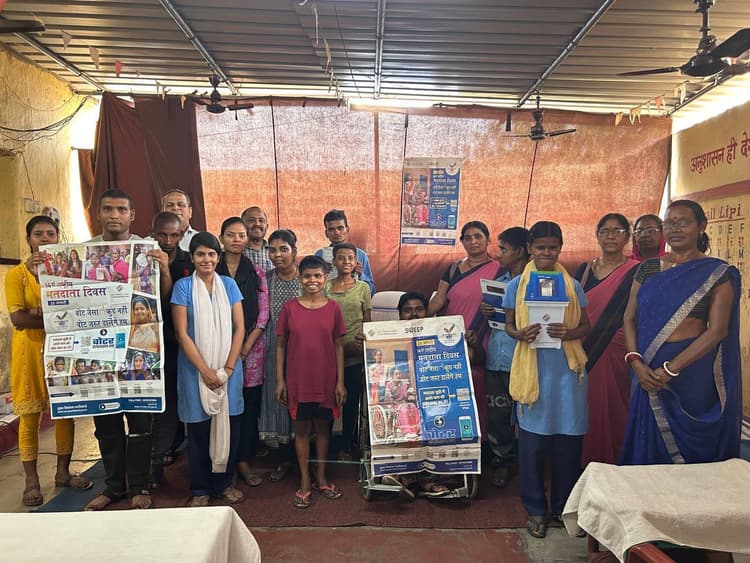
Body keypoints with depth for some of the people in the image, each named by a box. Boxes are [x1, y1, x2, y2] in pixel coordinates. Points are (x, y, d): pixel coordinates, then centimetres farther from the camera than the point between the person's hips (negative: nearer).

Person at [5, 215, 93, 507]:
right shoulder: (17, 274, 0)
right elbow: (17, 318, -11)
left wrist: (39, 314, -16)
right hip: (31, 349, -2)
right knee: (29, 415, 2)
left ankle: (63, 472, 22)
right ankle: (32, 481, 15)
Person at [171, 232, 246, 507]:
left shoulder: (229, 284, 4)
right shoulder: (183, 286, -3)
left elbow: (239, 328, 1)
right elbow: (182, 334, -7)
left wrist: (228, 368, -8)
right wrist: (206, 371, -12)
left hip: (228, 368, 2)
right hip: (196, 368, -2)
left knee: (228, 426, 7)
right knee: (199, 428, 6)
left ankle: (224, 482, 25)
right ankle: (200, 489, 22)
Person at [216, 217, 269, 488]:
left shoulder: (256, 272, 6)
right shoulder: (212, 270, 4)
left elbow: (263, 313, 3)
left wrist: (246, 346, -7)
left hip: (251, 346, 1)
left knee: (249, 403, 3)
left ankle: (244, 461, 15)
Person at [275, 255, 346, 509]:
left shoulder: (333, 308, -2)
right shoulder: (289, 308, -3)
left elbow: (339, 346, 1)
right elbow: (280, 345, 1)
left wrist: (340, 381, -1)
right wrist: (280, 380, -2)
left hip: (326, 380, 1)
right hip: (298, 380, 0)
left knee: (323, 427, 13)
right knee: (301, 428, 10)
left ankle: (321, 477, 30)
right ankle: (305, 481, 25)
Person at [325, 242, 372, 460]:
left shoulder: (363, 288, 4)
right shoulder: (325, 287, 3)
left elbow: (367, 322, 6)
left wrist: (362, 344, -9)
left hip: (354, 355, 0)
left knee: (351, 400, 8)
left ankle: (346, 446, 22)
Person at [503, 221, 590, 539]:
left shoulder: (572, 285, 5)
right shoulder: (517, 285, 3)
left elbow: (585, 325, 9)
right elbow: (509, 325, 7)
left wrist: (568, 333, -12)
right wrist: (520, 334, -15)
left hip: (567, 369, 1)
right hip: (532, 369, -1)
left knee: (568, 442, 6)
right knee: (532, 441, 3)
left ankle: (563, 508, 24)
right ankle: (536, 510, 20)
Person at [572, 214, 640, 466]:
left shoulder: (635, 272, -4)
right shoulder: (584, 269, 11)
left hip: (616, 355, -4)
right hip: (584, 353, 4)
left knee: (612, 412, 2)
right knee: (587, 412, 9)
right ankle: (585, 464, 24)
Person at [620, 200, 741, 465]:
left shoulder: (718, 273, -3)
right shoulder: (648, 268, 8)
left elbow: (717, 330, -11)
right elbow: (630, 318, 6)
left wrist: (670, 369, -17)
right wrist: (635, 360, -11)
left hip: (692, 371, -3)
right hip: (648, 373, 3)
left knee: (691, 450, 9)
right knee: (647, 448, 12)